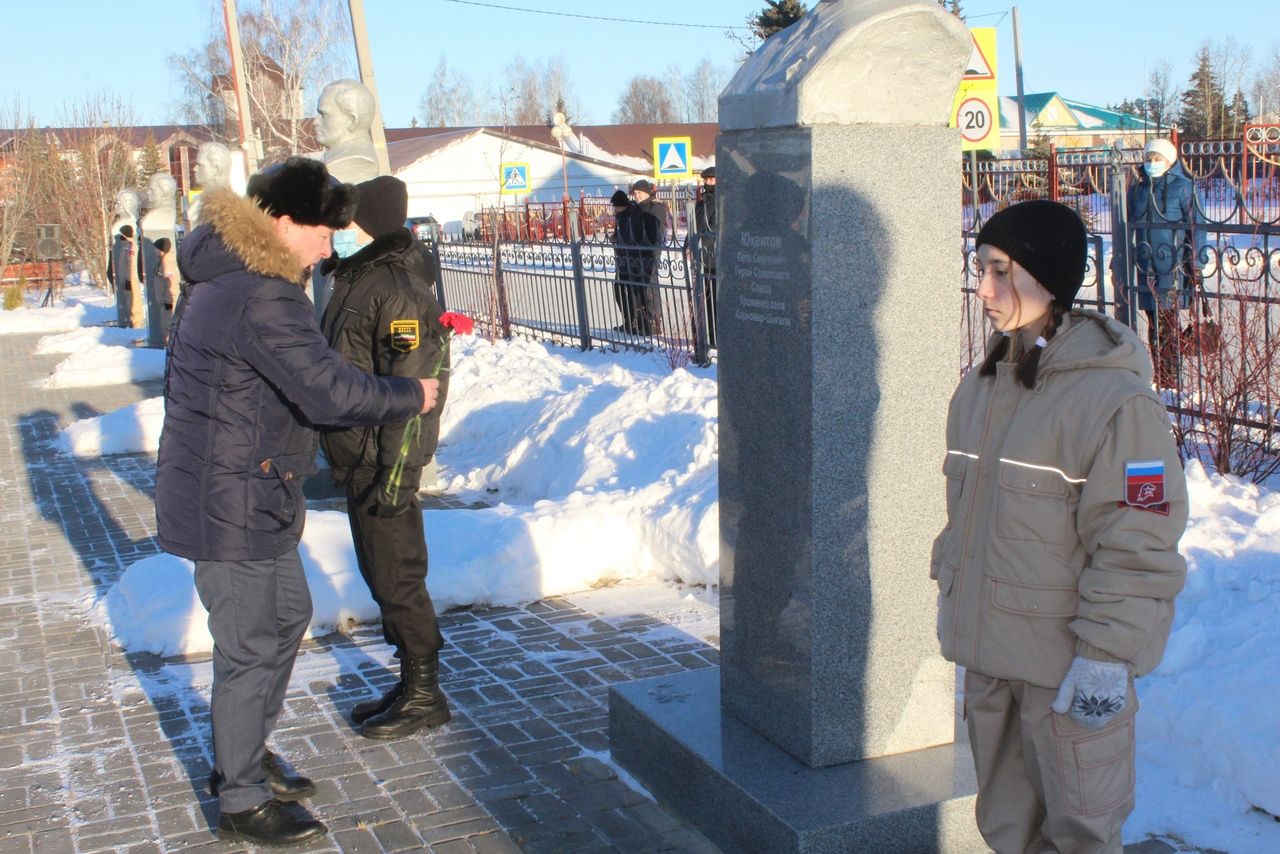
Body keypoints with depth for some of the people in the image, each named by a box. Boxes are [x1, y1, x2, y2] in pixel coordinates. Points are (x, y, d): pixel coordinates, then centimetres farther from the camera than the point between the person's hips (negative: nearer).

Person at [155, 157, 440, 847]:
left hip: (245, 498, 11)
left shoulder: (226, 283, 10)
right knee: (252, 648, 1)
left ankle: (246, 755, 37)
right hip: (231, 507, -11)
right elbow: (331, 391, -26)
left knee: (287, 614, 23)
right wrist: (410, 396, -12)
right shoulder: (261, 299, -24)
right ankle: (242, 801, 16)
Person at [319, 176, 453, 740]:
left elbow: (414, 389, -22)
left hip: (383, 462, -10)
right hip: (356, 460, 10)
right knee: (380, 575, 16)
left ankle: (425, 695, 13)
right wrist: (338, 454, 21)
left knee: (396, 578, -1)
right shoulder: (356, 277, 12)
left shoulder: (399, 287, -18)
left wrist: (397, 471, -24)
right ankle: (410, 686, 28)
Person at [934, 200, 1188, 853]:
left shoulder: (1117, 400, -18)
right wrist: (950, 590, 18)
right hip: (985, 653, 7)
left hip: (1068, 661, -7)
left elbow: (1137, 545, -17)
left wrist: (1106, 656, -17)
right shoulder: (979, 388, 6)